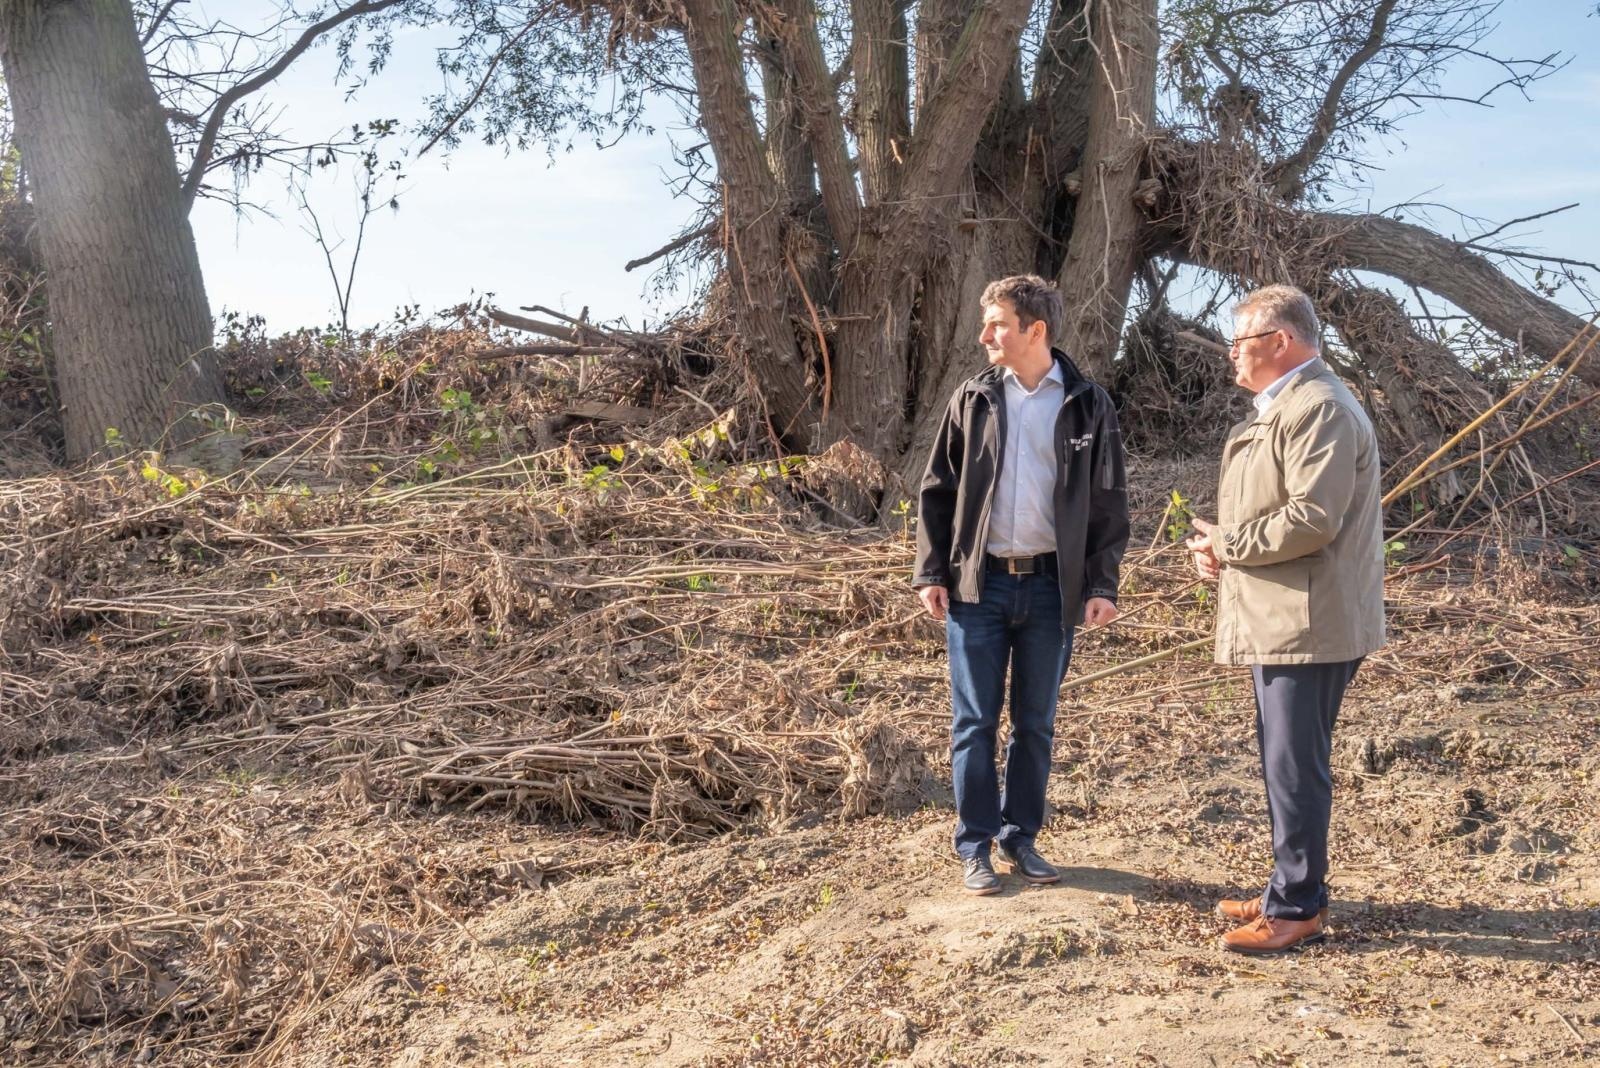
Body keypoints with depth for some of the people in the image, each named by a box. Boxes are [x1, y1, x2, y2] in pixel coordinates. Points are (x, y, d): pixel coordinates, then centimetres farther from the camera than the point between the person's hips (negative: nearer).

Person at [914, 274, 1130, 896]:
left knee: (1035, 724, 10)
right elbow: (938, 490, 5)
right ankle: (974, 846, 17)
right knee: (975, 723, 5)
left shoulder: (1088, 406, 1)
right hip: (977, 584, 1)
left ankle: (1021, 837, 25)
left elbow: (1108, 502, 3)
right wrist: (930, 572, -1)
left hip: (1051, 586, 0)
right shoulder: (973, 399, 3)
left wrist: (1102, 585, -3)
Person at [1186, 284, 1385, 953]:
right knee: (1285, 764, 17)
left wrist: (1226, 546, -12)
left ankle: (1297, 907, 7)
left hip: (1308, 623, -11)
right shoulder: (1283, 408, 19)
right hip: (1279, 620, 11)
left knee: (1295, 768, -4)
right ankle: (1294, 890, 28)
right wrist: (1223, 547, 8)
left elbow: (1311, 518, -25)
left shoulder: (1319, 409, -15)